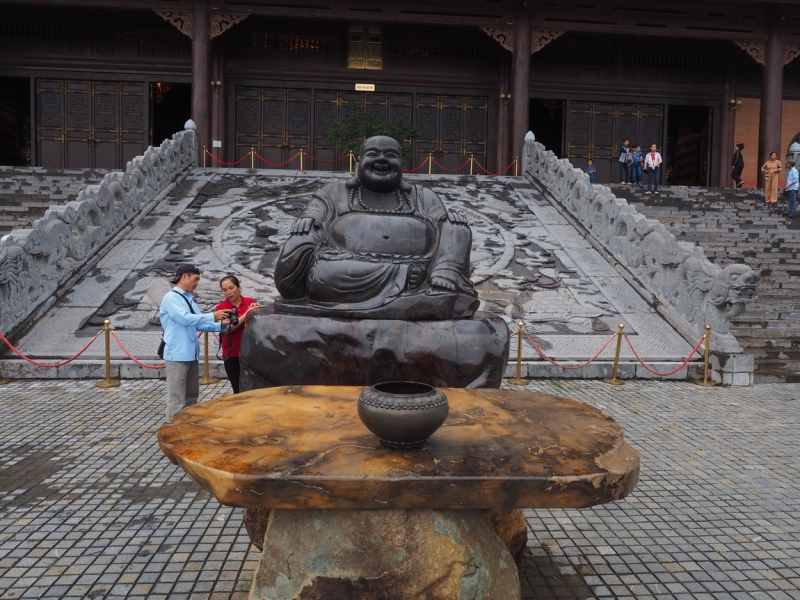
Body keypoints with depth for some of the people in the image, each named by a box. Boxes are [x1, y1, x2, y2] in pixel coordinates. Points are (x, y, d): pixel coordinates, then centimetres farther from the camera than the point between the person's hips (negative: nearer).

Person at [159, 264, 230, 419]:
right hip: (177, 354, -9)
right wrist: (212, 316, -20)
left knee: (192, 395, 16)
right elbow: (185, 318, -23)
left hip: (191, 353, 9)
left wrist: (221, 324, 0)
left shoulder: (189, 299, 14)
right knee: (177, 398, -5)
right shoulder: (171, 297, -10)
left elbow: (199, 324, 13)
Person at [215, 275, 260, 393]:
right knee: (238, 389, 3)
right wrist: (246, 314, -21)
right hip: (232, 354, 0)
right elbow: (227, 329, -14)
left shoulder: (251, 302, 2)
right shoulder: (221, 307, 0)